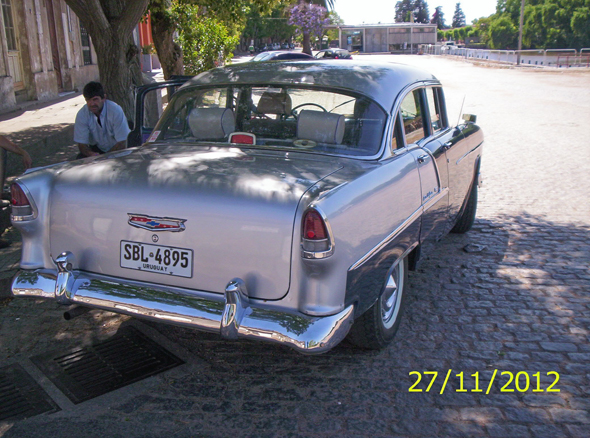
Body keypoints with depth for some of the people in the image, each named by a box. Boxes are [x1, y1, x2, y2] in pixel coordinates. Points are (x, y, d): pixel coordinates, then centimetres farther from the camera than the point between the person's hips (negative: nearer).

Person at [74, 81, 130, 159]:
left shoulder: (116, 111, -24)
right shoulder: (81, 114, -16)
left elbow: (122, 143, -22)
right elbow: (81, 143, -11)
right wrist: (91, 153, -35)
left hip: (118, 149, -2)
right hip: (97, 149, 2)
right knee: (80, 159, -25)